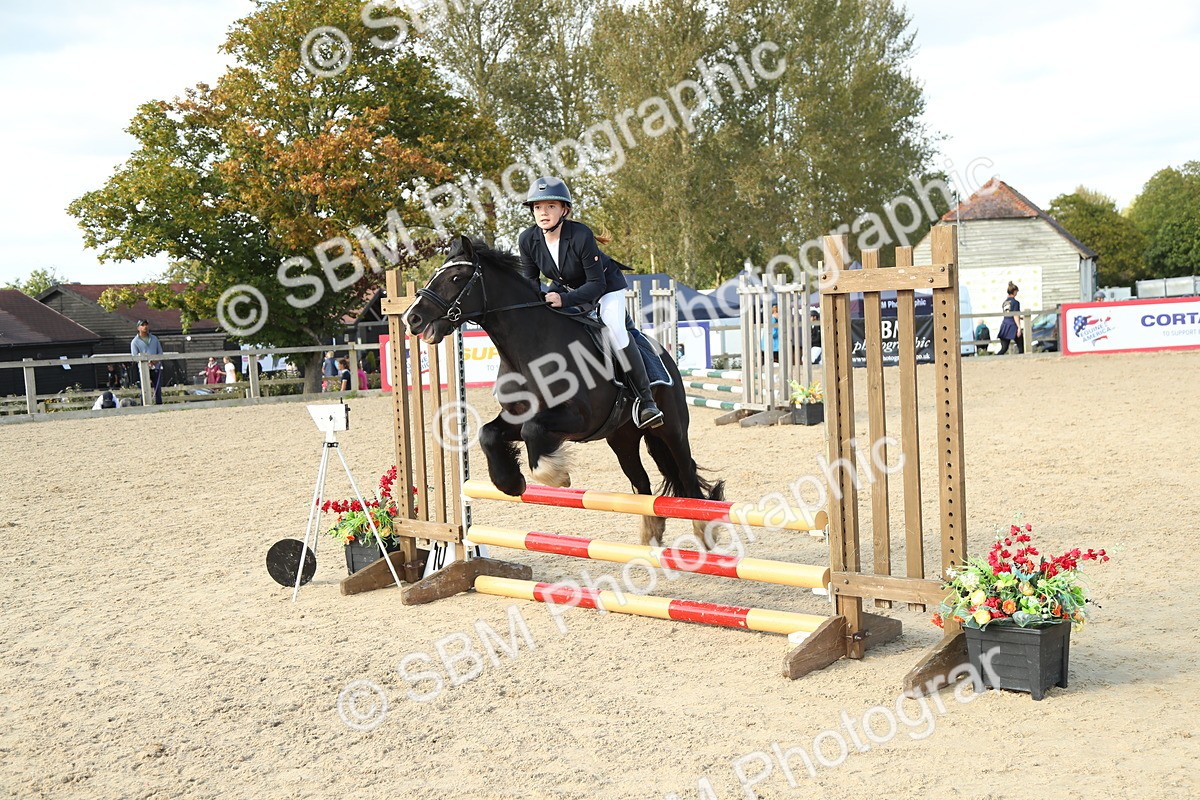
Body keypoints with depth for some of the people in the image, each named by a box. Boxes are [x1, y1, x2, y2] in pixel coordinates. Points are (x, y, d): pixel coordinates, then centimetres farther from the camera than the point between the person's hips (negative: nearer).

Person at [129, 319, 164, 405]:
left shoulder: (154, 338, 14)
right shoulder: (135, 341, 3)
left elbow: (160, 352, 14)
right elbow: (134, 356, -4)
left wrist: (156, 360, -8)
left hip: (156, 368, 3)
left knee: (158, 390, 4)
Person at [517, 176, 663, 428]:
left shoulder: (581, 235, -33)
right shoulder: (527, 239, -19)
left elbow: (596, 283, -30)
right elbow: (530, 280, -4)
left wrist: (564, 299, -43)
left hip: (606, 285, -6)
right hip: (563, 289, 6)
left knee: (613, 328, -28)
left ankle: (645, 398, -24)